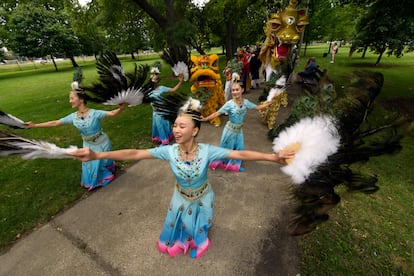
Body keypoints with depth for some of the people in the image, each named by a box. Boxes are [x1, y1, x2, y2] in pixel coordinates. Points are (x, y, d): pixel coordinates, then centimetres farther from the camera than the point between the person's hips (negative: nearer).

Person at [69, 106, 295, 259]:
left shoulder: (207, 150, -34)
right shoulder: (169, 151, -30)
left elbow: (240, 154, -38)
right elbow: (134, 154, -31)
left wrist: (273, 157, -44)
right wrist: (96, 155, -36)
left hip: (202, 197, -1)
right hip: (181, 197, 1)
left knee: (199, 224, 30)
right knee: (181, 223, 30)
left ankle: (198, 239, 68)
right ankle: (182, 240, 68)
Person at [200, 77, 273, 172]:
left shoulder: (246, 102, -6)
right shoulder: (229, 104, -20)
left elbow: (258, 107, 5)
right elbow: (217, 113, -22)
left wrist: (269, 103, 0)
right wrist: (205, 118, -33)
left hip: (239, 129, 5)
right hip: (230, 129, -4)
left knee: (239, 147, 14)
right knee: (227, 147, 10)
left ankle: (234, 164, 34)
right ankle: (220, 163, 33)